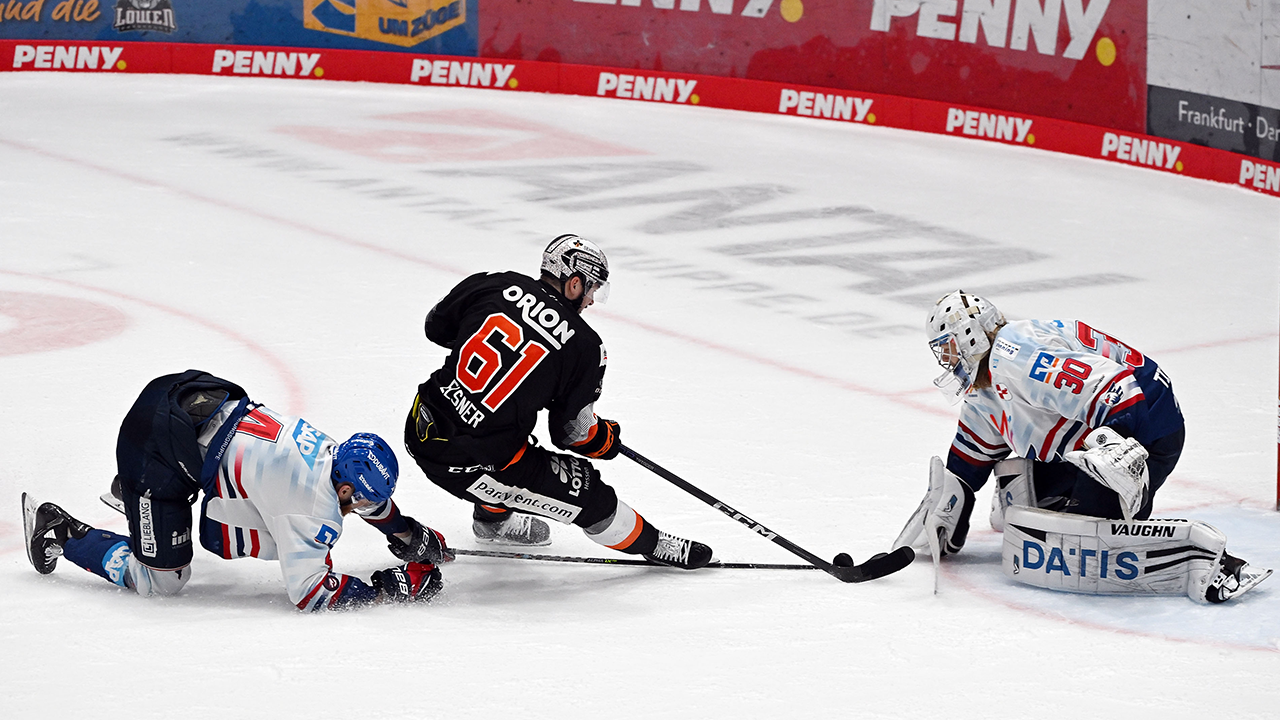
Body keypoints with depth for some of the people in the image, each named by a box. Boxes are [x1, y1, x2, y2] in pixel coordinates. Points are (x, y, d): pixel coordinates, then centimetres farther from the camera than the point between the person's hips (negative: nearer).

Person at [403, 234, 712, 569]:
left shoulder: (493, 285, 1)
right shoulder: (585, 346, -7)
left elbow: (436, 326, 16)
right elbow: (574, 434, -1)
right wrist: (608, 439, 21)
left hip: (422, 430, 6)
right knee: (586, 490, 9)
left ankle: (492, 518, 55)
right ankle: (652, 543, 26)